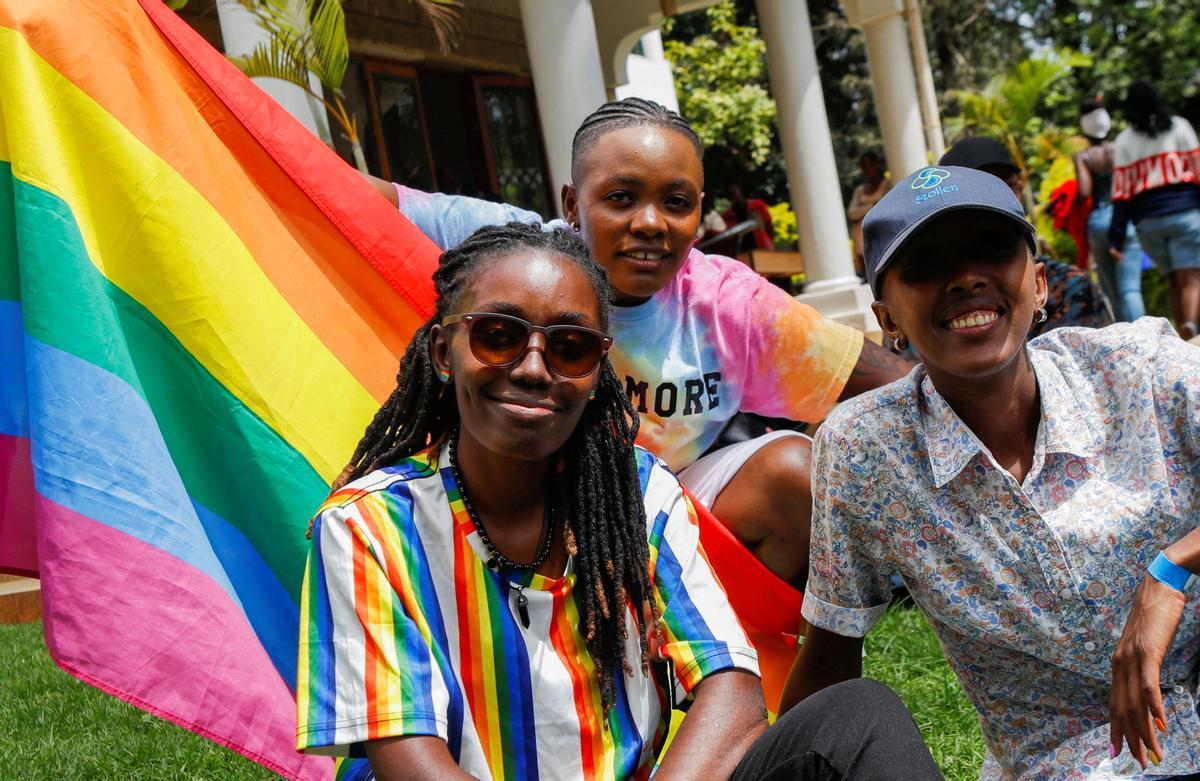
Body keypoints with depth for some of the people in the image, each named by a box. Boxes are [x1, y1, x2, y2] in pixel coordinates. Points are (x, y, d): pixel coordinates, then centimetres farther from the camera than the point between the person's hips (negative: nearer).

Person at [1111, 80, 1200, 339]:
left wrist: (1116, 238, 3)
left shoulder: (1123, 141, 9)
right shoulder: (1178, 126, 6)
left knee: (1174, 282, 12)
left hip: (1147, 221, 3)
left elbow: (1121, 190, 3)